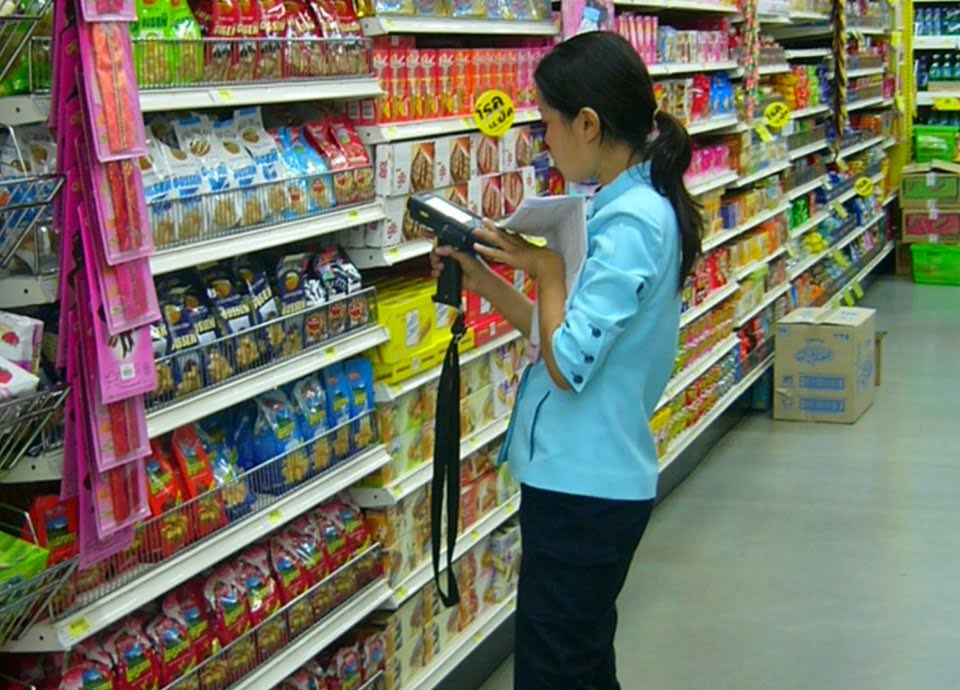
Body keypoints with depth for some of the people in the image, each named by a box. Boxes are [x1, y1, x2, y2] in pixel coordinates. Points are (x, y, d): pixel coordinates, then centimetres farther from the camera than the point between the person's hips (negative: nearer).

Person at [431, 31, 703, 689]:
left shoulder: (630, 225, -21)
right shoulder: (637, 207, 10)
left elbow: (568, 366, -24)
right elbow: (571, 340, 13)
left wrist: (547, 269, -11)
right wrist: (485, 282, 9)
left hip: (584, 486, -10)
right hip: (593, 477, 10)